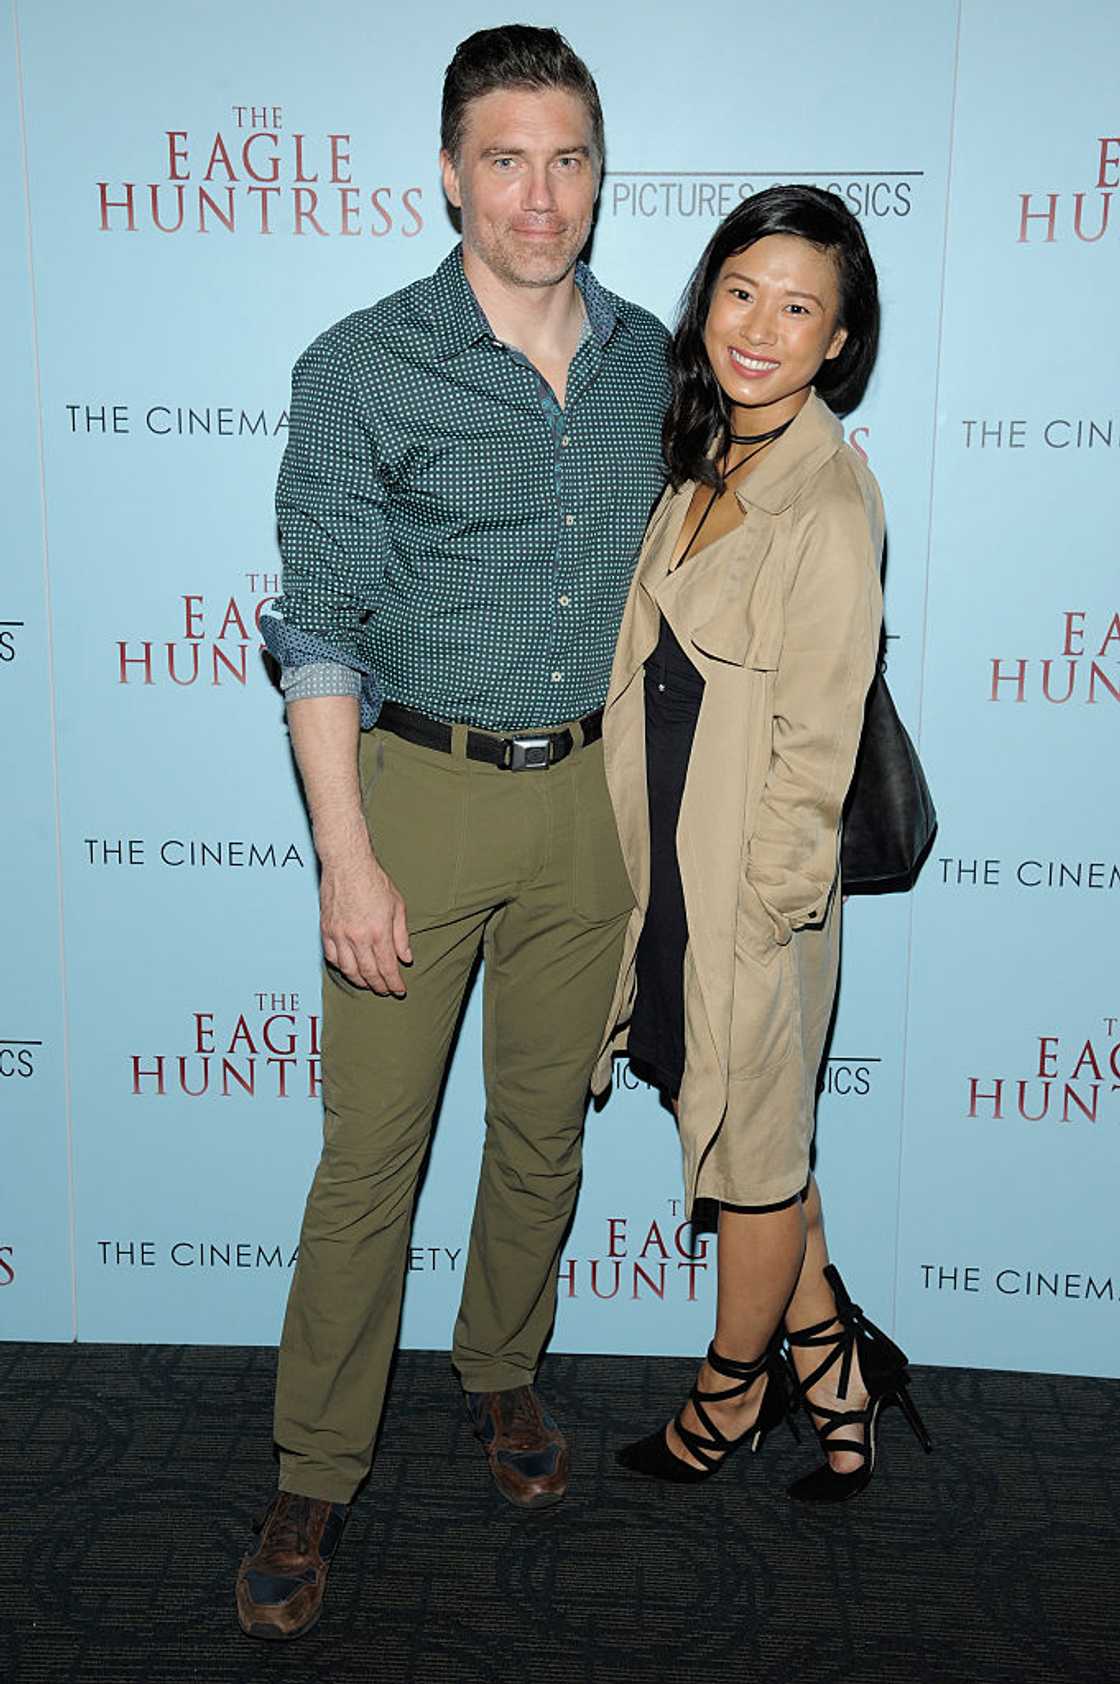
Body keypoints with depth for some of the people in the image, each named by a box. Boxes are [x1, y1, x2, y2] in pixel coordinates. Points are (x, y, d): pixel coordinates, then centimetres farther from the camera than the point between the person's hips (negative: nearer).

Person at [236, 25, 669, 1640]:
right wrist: (346, 855, -15)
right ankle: (315, 1476, 20)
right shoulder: (360, 371, -7)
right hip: (419, 789, -3)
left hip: (591, 796, 4)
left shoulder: (653, 362, 5)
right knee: (371, 1152, 2)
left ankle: (502, 1370, 39)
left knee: (546, 1125, 15)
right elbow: (319, 626, -9)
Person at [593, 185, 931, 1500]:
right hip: (667, 854, 8)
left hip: (754, 877, -8)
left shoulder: (830, 504, -20)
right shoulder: (705, 460, 6)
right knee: (741, 1125, 19)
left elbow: (815, 742, -18)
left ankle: (733, 1393, 37)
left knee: (752, 1144, 13)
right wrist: (643, 877, 14)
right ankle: (832, 1360, 40)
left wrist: (763, 908, -14)